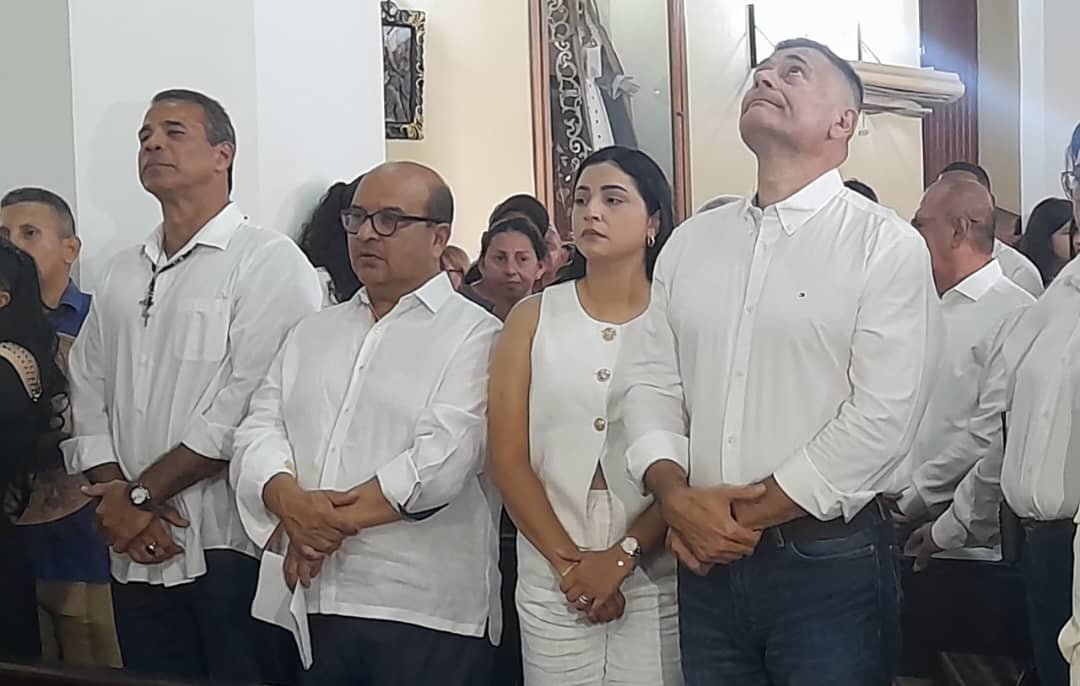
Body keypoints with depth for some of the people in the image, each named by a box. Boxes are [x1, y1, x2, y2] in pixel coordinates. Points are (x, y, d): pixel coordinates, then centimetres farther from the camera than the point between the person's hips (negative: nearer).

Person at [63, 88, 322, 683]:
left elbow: (247, 403, -15)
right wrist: (116, 498, -6)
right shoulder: (121, 274, 16)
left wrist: (142, 493, -11)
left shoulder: (269, 262, -6)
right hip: (138, 553, 6)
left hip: (233, 550, -6)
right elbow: (87, 394, 10)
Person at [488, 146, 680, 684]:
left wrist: (622, 557, -13)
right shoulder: (533, 317, 5)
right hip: (551, 583, 1)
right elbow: (506, 459, 0)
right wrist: (568, 562, -8)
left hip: (656, 583, -1)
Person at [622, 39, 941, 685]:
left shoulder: (887, 245, -6)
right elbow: (652, 383, 8)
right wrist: (675, 494, -9)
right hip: (707, 564, 5)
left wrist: (748, 517, -12)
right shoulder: (691, 242, 10)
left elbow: (883, 417, -14)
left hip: (831, 565, -4)